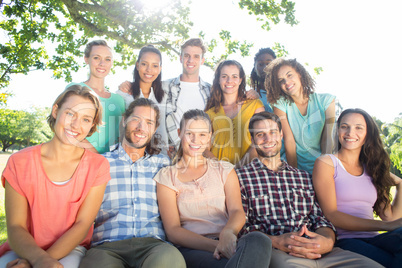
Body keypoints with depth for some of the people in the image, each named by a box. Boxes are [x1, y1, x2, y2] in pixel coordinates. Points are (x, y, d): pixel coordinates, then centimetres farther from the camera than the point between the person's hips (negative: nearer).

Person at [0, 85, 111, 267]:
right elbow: (15, 227, -8)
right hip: (26, 250, 1)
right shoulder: (20, 162, -3)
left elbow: (82, 225, -7)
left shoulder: (97, 166, -4)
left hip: (71, 249, 0)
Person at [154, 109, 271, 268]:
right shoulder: (166, 176, 9)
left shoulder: (224, 170, 16)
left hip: (227, 244, 6)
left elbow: (237, 211, 0)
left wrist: (227, 233, -25)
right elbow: (172, 231, -2)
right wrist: (214, 245, -19)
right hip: (190, 249, -5)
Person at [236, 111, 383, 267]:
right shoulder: (241, 177, 10)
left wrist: (327, 241, -8)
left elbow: (320, 219, 17)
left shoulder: (303, 177, 25)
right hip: (275, 253, -2)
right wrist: (275, 241, -16)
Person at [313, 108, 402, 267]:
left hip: (372, 241, 5)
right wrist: (385, 226, -14)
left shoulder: (372, 170, 19)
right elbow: (330, 215, -8)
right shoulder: (326, 163, 2)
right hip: (342, 241, -4)